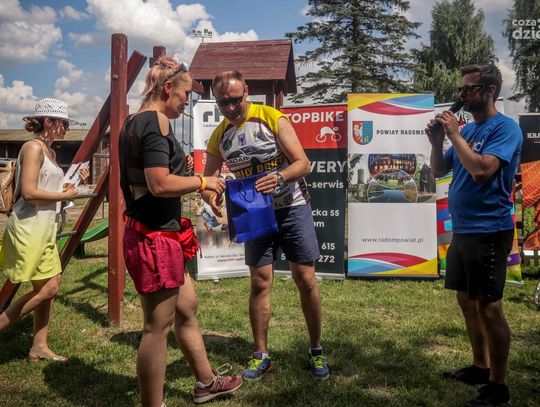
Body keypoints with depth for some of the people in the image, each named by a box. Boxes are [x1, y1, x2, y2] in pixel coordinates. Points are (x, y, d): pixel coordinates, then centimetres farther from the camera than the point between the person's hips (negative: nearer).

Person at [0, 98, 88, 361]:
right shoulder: (33, 147, -12)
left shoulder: (49, 151, 16)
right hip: (28, 227, -9)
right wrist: (64, 195, -11)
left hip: (45, 227, 9)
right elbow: (29, 193, -20)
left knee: (51, 286, 9)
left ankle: (39, 348, 18)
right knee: (45, 289, -5)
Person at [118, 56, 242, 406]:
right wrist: (203, 182, -11)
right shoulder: (155, 122, -15)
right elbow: (160, 185, -24)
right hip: (155, 237, -11)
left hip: (155, 233, 11)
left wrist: (180, 168, 16)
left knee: (186, 308, 20)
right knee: (158, 326, 1)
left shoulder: (136, 121, 15)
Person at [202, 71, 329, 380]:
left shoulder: (273, 119, -12)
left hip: (293, 209, -3)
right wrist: (210, 194, -20)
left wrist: (280, 177, -36)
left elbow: (304, 164, -15)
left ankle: (317, 350, 18)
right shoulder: (219, 136, 1)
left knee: (306, 279, 1)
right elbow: (209, 178, 4)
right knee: (260, 283, 4)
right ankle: (261, 355, 17)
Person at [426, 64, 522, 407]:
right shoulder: (467, 129, 12)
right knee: (467, 301, 16)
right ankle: (480, 367, 31)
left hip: (488, 232, -8)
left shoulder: (505, 128, -12)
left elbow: (481, 170, -26)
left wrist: (454, 134, -17)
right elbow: (439, 170, 13)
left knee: (488, 307, -3)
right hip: (462, 230, 9)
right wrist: (437, 141, -3)